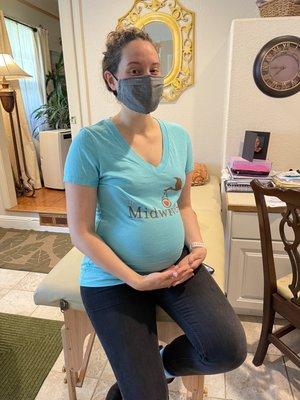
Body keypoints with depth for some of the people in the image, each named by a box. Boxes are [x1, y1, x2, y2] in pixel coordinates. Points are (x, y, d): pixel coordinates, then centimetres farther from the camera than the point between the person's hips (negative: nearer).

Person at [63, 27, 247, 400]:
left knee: (230, 348, -13)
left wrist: (197, 246, -5)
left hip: (178, 266, 5)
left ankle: (158, 362, 17)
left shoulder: (179, 136, 3)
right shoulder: (91, 142, -13)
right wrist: (136, 280, -16)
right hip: (114, 278, -4)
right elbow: (80, 231, -12)